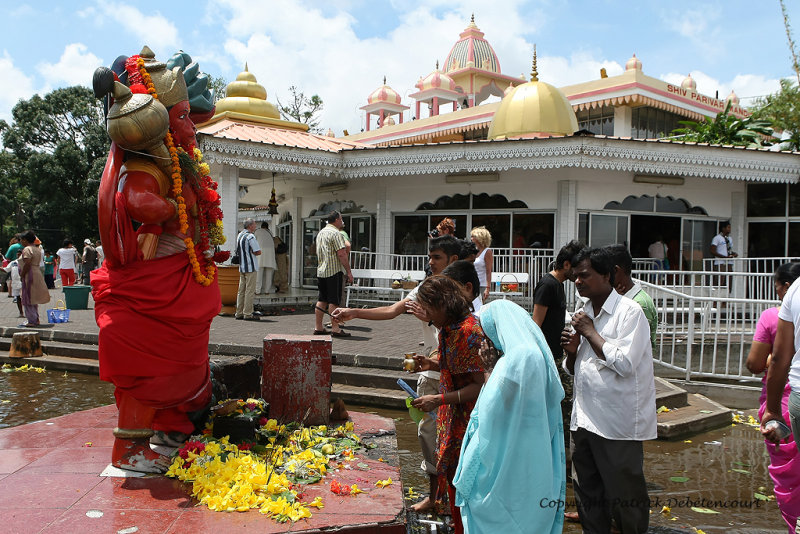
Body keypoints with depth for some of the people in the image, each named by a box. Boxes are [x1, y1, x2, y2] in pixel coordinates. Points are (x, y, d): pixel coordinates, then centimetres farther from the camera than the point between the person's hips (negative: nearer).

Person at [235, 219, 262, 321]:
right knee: (250, 290, -6)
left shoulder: (239, 235, 13)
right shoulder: (250, 237, -14)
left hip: (242, 267, 8)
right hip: (251, 267, -8)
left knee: (241, 290, 11)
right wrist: (253, 253, 3)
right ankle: (248, 314, -6)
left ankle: (239, 313, 14)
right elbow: (258, 252, -16)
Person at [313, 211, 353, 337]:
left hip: (321, 271, 8)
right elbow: (341, 254, -17)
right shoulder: (336, 233, -11)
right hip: (334, 270, -8)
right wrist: (349, 272, -14)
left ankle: (318, 327, 13)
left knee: (322, 300, 11)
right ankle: (335, 329, -5)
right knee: (334, 301, -6)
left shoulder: (320, 233, 18)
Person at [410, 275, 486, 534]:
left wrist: (438, 400, -24)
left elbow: (479, 385, -24)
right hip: (454, 417, 9)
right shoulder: (451, 328, 8)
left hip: (466, 421, -9)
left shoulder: (468, 331, -23)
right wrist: (434, 365, 7)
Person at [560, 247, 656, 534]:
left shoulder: (629, 312, -10)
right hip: (583, 419, 7)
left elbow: (624, 363, -22)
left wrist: (590, 332, -14)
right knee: (587, 493, 16)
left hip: (618, 423, -7)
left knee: (624, 498, 5)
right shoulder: (584, 313, 12)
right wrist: (572, 351, -3)